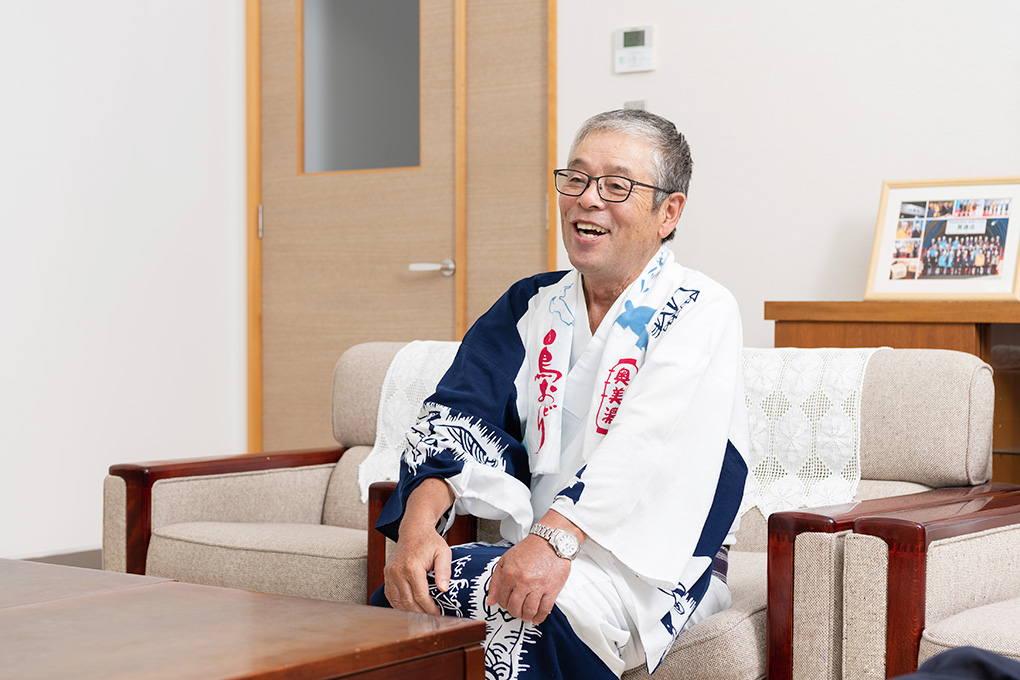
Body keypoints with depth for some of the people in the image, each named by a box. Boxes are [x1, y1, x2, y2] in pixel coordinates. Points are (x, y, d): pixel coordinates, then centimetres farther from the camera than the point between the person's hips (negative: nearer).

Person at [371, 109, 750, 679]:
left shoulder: (702, 312, -3)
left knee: (525, 609, -33)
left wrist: (556, 537, -35)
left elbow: (652, 443, -20)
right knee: (408, 588, -24)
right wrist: (420, 520, -18)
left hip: (651, 566, -4)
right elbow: (462, 414, 2)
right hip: (536, 550, 5)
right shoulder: (531, 306, 15)